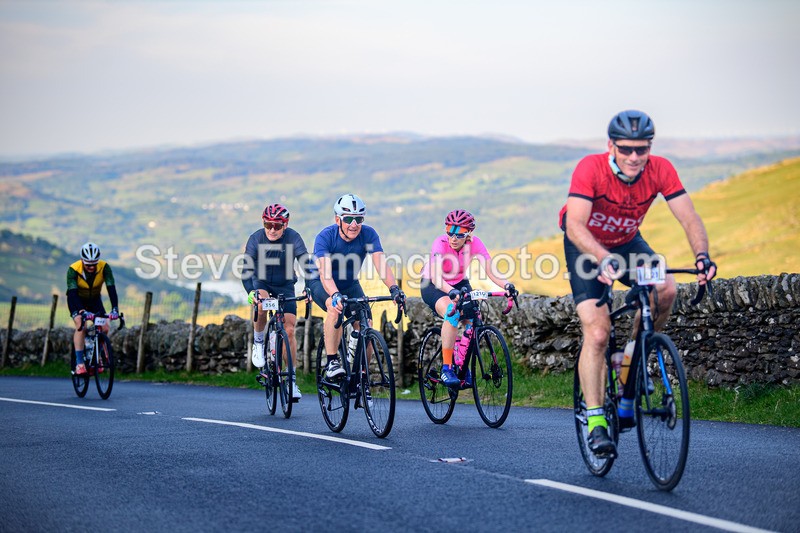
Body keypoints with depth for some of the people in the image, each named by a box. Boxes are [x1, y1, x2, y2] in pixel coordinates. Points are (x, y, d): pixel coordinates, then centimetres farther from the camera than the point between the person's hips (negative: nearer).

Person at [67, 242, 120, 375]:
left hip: (94, 300, 2)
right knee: (81, 326, -25)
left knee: (104, 328, -13)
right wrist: (78, 311, -52)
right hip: (77, 300, -2)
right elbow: (72, 292, -37)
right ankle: (79, 363, -24)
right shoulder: (73, 269, -30)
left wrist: (115, 309, -47)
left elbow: (111, 288, -33)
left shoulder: (104, 267, -27)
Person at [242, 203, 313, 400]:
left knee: (289, 330, -8)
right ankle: (258, 341, -7)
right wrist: (251, 292, -44)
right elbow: (246, 270, -26)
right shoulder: (256, 239, -21)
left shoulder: (293, 238, -21)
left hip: (285, 287, 0)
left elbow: (306, 265, -27)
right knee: (261, 304, -35)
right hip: (261, 283, 0)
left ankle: (292, 379, 2)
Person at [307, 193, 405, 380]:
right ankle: (332, 362, -27)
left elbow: (381, 263, -32)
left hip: (350, 285, 4)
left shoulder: (368, 234, -21)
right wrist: (335, 295, -59)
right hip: (322, 284, -3)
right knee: (336, 308, -35)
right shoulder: (325, 237, -28)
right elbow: (325, 272, -41)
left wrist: (394, 288, -49)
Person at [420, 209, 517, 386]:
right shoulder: (440, 243, -30)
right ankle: (446, 369, -27)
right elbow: (436, 277, -43)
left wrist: (506, 285, -48)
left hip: (459, 283, 4)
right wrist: (452, 292, -62)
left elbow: (491, 272, -29)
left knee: (473, 318, -20)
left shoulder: (475, 244, -21)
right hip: (433, 285, -4)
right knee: (452, 313, -33)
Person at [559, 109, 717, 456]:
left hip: (627, 242, 3)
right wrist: (604, 260, -58)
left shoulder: (660, 170, -22)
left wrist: (702, 255, -45)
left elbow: (689, 218, -25)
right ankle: (595, 422, -13)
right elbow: (575, 224, -41)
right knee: (597, 333, -18)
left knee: (665, 290, -25)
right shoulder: (591, 168, -31)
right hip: (585, 246, -3)